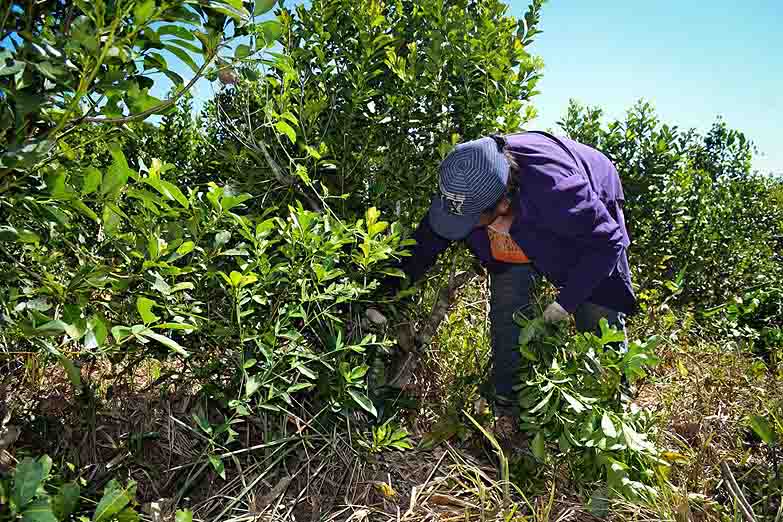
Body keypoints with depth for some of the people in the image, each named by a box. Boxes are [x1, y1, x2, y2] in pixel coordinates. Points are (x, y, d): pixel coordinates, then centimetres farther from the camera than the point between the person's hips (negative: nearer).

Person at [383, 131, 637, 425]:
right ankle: (506, 402, 10)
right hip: (520, 238, 4)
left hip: (587, 229, -3)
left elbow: (607, 241, -29)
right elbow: (425, 244, -16)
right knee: (506, 312, -6)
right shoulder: (460, 191, -31)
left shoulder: (556, 191, -46)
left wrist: (567, 302, -29)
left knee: (601, 318, -4)